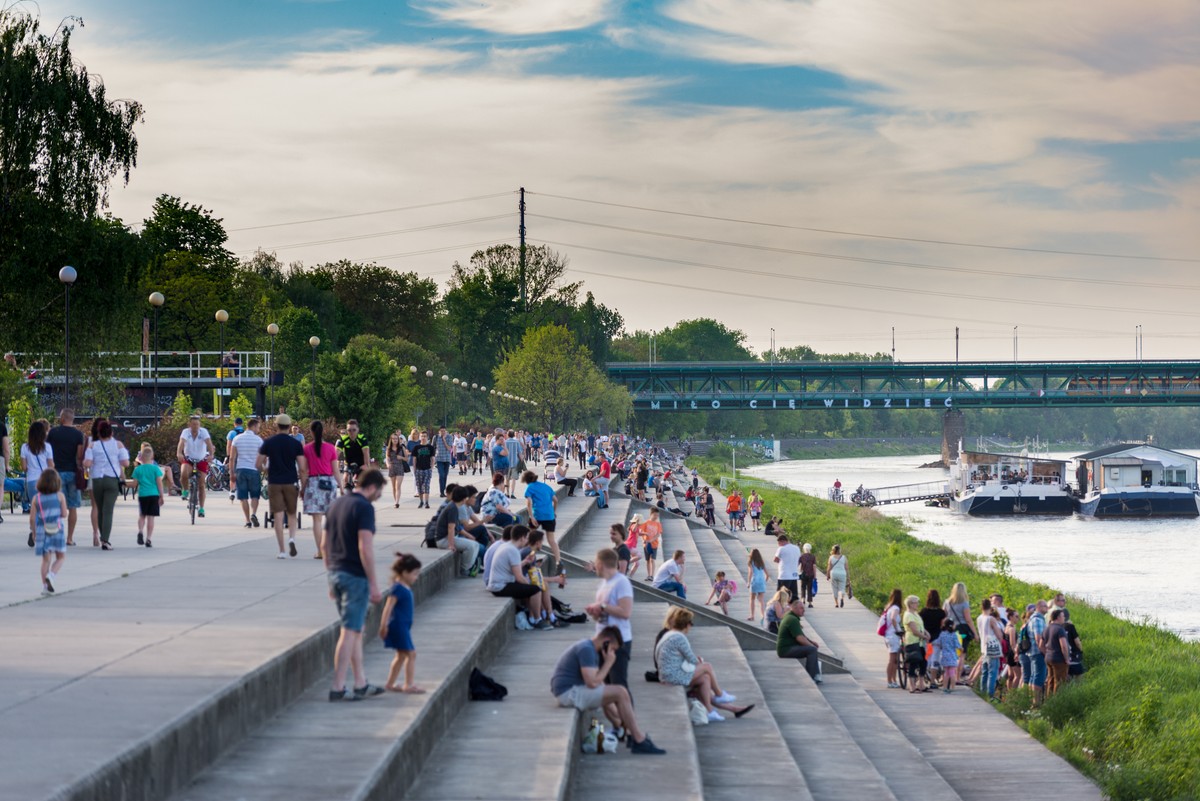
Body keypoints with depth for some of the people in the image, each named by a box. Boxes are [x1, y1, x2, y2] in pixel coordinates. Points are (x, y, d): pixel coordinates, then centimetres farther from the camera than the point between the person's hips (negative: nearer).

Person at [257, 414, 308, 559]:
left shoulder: (268, 443, -1)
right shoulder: (296, 444, -1)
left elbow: (258, 465, 0)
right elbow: (302, 468, -5)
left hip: (274, 483, 0)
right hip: (291, 482, 0)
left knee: (278, 516, 0)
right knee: (292, 514, 16)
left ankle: (282, 551, -2)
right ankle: (292, 538, -11)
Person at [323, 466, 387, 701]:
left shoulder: (336, 504, 13)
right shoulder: (364, 507, -13)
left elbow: (324, 544, 17)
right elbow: (365, 547, -20)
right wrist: (373, 584, -15)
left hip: (335, 573, 8)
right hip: (355, 576, -8)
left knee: (356, 629, 16)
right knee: (350, 632, -5)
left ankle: (361, 684, 20)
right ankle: (338, 687, -5)